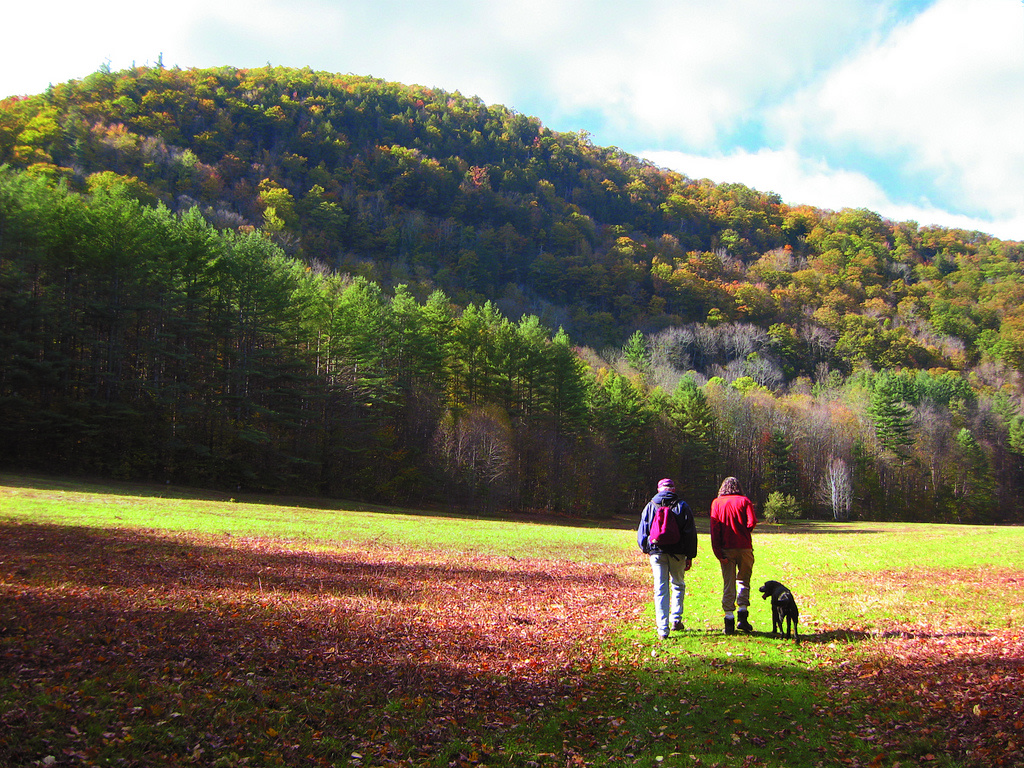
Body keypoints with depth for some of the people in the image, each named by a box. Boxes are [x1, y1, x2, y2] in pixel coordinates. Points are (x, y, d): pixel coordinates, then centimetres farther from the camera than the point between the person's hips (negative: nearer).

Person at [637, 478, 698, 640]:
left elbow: (642, 532, 8)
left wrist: (646, 550, 24)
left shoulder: (650, 506, 5)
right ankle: (676, 619, 11)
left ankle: (662, 628, -4)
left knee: (661, 589, 1)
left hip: (657, 552, 0)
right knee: (678, 585, 19)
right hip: (678, 553, 0)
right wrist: (690, 557, 5)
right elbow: (690, 533, 1)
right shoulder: (682, 506, 2)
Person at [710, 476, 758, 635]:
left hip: (726, 549, 1)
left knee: (728, 585, 5)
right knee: (743, 580, 14)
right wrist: (744, 532, 13)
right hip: (744, 547, 0)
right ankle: (742, 616, 3)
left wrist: (718, 552, -6)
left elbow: (714, 528, -3)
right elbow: (752, 522, -9)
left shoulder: (716, 503, 5)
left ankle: (729, 619, 2)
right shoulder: (744, 501, 3)